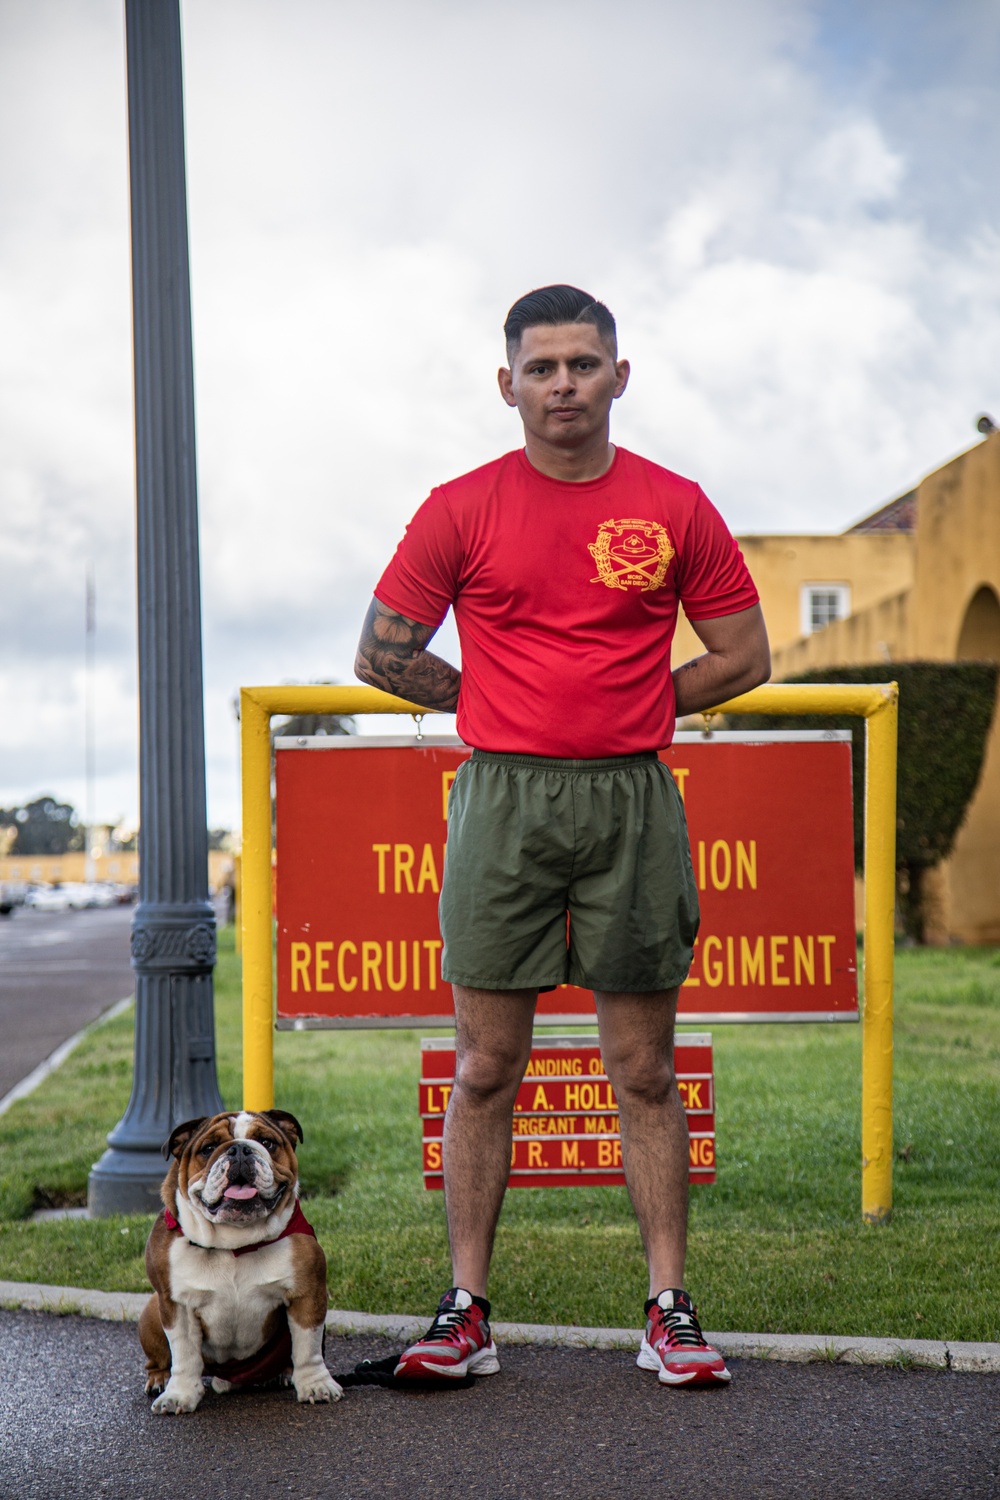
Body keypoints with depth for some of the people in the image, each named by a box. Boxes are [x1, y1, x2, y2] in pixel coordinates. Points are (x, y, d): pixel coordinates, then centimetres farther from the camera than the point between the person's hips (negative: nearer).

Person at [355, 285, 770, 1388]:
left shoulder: (676, 508, 5)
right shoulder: (462, 510, 3)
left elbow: (743, 655, 11)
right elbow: (381, 654, 8)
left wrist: (628, 709, 5)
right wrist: (500, 705, 7)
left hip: (632, 805, 1)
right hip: (502, 801, 0)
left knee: (644, 1071, 5)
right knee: (485, 1069, 2)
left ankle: (670, 1309, 13)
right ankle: (466, 1313, 10)